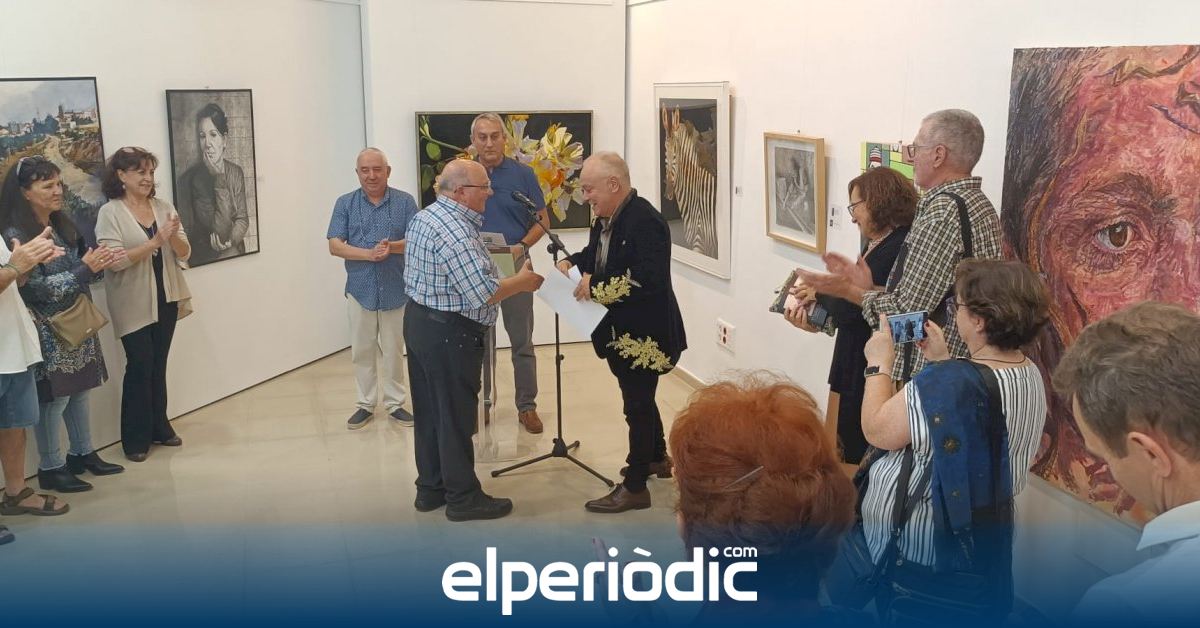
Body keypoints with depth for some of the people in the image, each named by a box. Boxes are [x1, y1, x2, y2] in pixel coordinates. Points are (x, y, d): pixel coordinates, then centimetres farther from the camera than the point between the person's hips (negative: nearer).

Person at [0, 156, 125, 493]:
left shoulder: (64, 225, 8)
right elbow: (36, 288, -21)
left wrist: (98, 264, -5)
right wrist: (85, 269, -22)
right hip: (48, 332, -7)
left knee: (79, 390, 14)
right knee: (54, 397, 0)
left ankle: (83, 453, 28)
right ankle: (50, 469, 13)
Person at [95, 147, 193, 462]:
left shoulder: (163, 207, 5)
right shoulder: (110, 212, -7)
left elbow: (184, 254, 4)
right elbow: (114, 261, -17)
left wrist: (174, 237, -17)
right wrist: (156, 241, -23)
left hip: (166, 299, 4)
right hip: (134, 304, -4)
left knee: (159, 364, 11)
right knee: (140, 366, -2)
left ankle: (159, 427, 25)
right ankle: (136, 438, 10)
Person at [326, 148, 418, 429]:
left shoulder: (405, 201, 0)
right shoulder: (345, 203, 2)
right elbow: (335, 246, -5)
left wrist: (393, 246, -24)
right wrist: (368, 253, -20)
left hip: (396, 290, -1)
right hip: (360, 289, 1)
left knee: (394, 350, 8)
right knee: (362, 351, 9)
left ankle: (395, 403, 21)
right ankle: (366, 404, 21)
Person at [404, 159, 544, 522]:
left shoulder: (423, 217, 9)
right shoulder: (456, 232, -23)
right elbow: (483, 293, -27)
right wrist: (522, 282, -11)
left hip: (418, 320, 10)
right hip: (449, 333, -10)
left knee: (428, 410, 16)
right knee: (456, 416, 1)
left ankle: (430, 489, 27)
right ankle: (463, 497, 12)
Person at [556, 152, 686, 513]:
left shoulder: (644, 221, -23)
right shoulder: (607, 218, 5)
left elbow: (649, 280, -31)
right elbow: (596, 253, 21)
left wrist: (597, 287, -27)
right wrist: (572, 263, -1)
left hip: (643, 333, -10)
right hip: (623, 331, 10)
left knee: (637, 406, 0)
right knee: (640, 399, 23)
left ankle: (635, 487, 11)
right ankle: (658, 459, 43)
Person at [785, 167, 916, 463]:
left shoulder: (896, 250, -20)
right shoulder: (876, 244, 11)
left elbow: (851, 309, -23)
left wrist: (819, 292, -6)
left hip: (869, 372, -9)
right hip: (852, 365, 9)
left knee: (854, 453, 1)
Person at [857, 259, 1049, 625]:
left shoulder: (952, 381, -31)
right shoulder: (1029, 374, -1)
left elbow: (877, 430, -22)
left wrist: (879, 364, -10)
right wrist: (942, 361, 6)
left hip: (921, 549, -8)